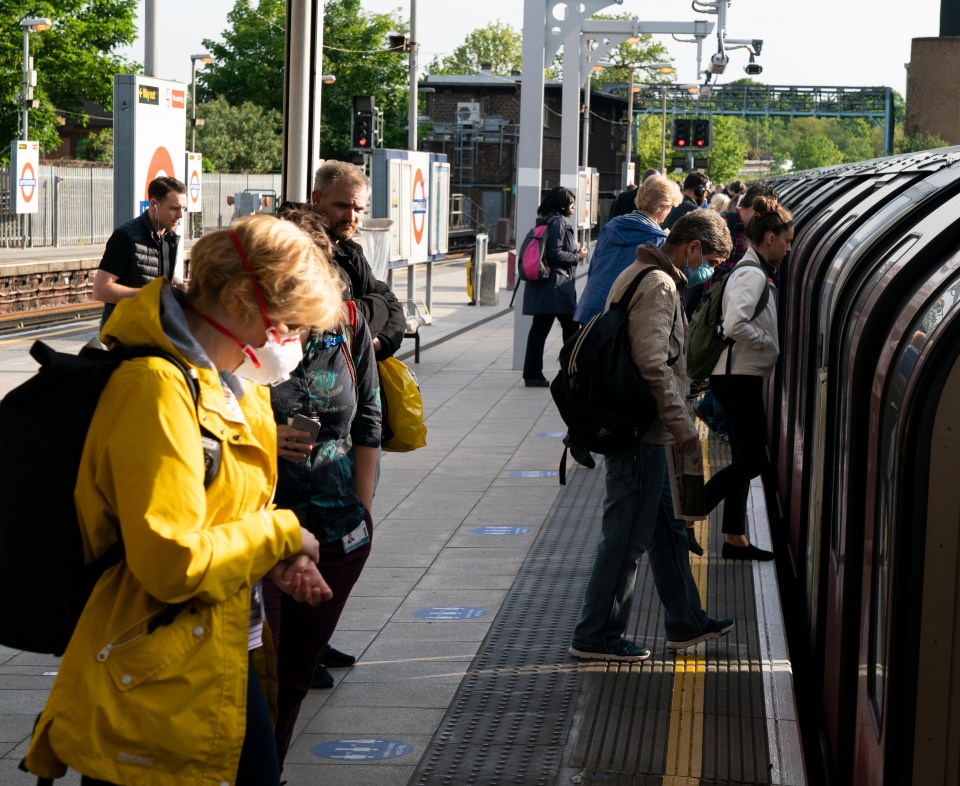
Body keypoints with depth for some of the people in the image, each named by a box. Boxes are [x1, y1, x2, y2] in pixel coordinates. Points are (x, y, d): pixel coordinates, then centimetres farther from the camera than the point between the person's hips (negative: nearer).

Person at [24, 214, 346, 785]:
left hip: (229, 660, 10)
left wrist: (281, 555, 2)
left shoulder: (234, 384, 9)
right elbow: (173, 563, -27)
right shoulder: (160, 390, -23)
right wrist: (282, 533, -13)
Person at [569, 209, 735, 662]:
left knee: (667, 530, 18)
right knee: (628, 535, -4)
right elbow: (653, 365, -24)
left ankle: (684, 622, 29)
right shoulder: (659, 286, -17)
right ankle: (596, 637, 2)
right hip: (642, 433, -11)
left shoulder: (641, 275, 16)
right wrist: (683, 428, -19)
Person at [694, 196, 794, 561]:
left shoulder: (758, 271, 15)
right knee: (753, 460, -9)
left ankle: (735, 538, 16)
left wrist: (772, 346, 10)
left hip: (740, 376, 10)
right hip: (739, 377, -10)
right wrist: (773, 346, -15)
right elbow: (735, 325, -28)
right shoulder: (753, 274, -16)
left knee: (745, 460, 12)